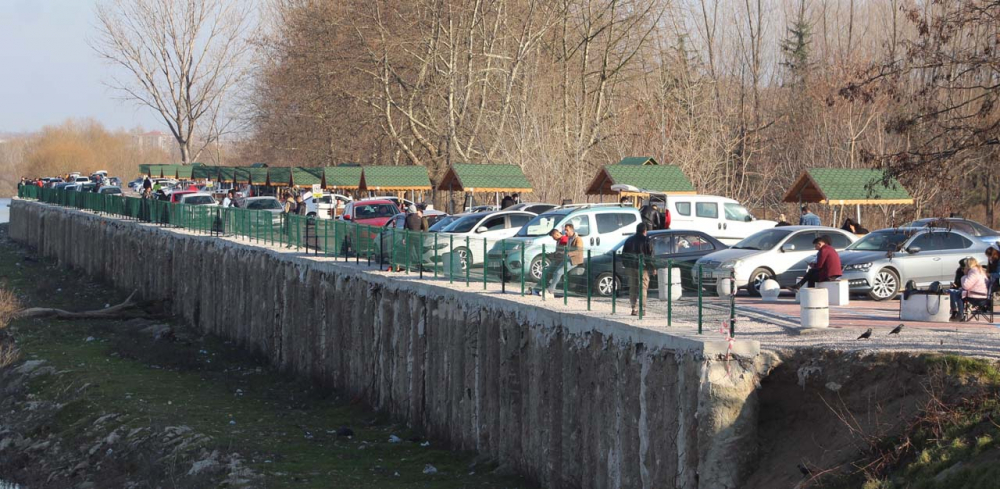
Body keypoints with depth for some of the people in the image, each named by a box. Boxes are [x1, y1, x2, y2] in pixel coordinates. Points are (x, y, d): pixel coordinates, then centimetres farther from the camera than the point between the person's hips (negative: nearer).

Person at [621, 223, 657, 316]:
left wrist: (626, 266, 18)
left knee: (633, 287, 10)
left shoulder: (629, 240, 11)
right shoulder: (646, 241, -6)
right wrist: (653, 268, -3)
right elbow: (650, 256, -9)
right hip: (642, 267, -4)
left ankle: (634, 308, 8)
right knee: (643, 287, 0)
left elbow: (624, 255, 13)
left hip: (631, 267, 4)